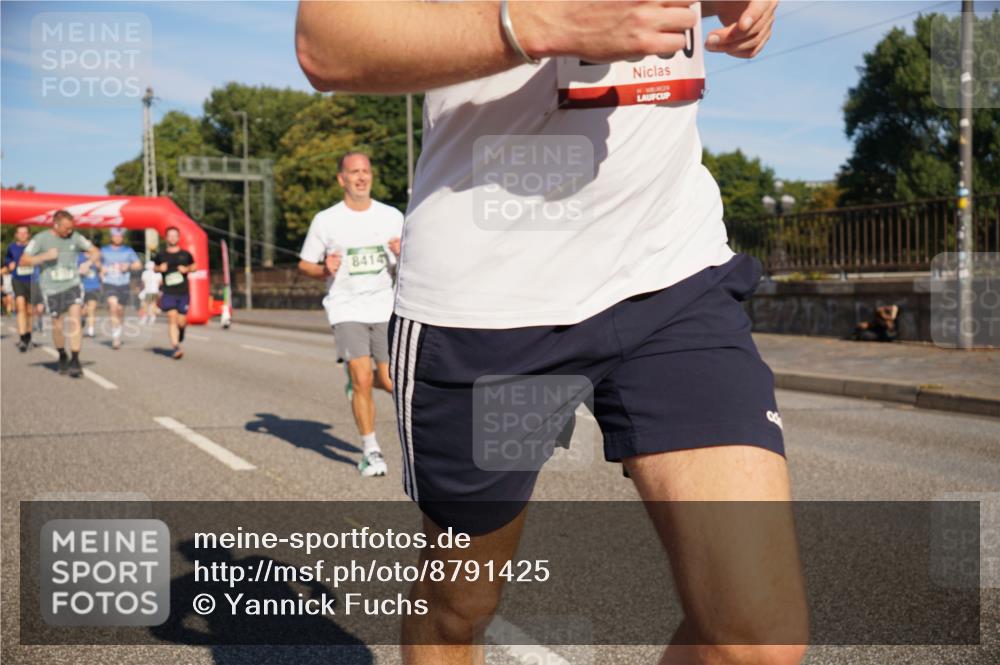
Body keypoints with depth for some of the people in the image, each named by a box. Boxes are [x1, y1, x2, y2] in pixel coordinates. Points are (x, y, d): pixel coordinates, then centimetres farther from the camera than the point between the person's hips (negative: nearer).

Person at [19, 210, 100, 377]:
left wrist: (95, 257, -13)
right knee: (57, 326, 6)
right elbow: (23, 261, -6)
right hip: (52, 288, -1)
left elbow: (94, 250, 12)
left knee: (75, 319, -16)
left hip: (73, 285, 1)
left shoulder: (75, 237, 2)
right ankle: (62, 357, 32)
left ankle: (75, 361, -13)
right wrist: (44, 256, -20)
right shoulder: (41, 238, -4)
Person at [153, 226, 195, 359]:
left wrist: (187, 269, -3)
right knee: (172, 319, -15)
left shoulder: (185, 254, 6)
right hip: (168, 293, -1)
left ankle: (180, 337, 37)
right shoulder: (161, 255, 5)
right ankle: (176, 348, -19)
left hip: (183, 293, 1)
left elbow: (193, 266, 18)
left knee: (181, 322, 2)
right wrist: (160, 268, -3)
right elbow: (154, 267, 20)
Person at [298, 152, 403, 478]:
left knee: (389, 382, 0)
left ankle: (355, 383, 37)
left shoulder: (392, 216, 4)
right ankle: (370, 451, 5)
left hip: (385, 308, 3)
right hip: (346, 309, -2)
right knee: (363, 379, -13)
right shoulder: (325, 220, -2)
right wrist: (326, 270, -15)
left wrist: (403, 255, -11)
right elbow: (305, 264, 6)